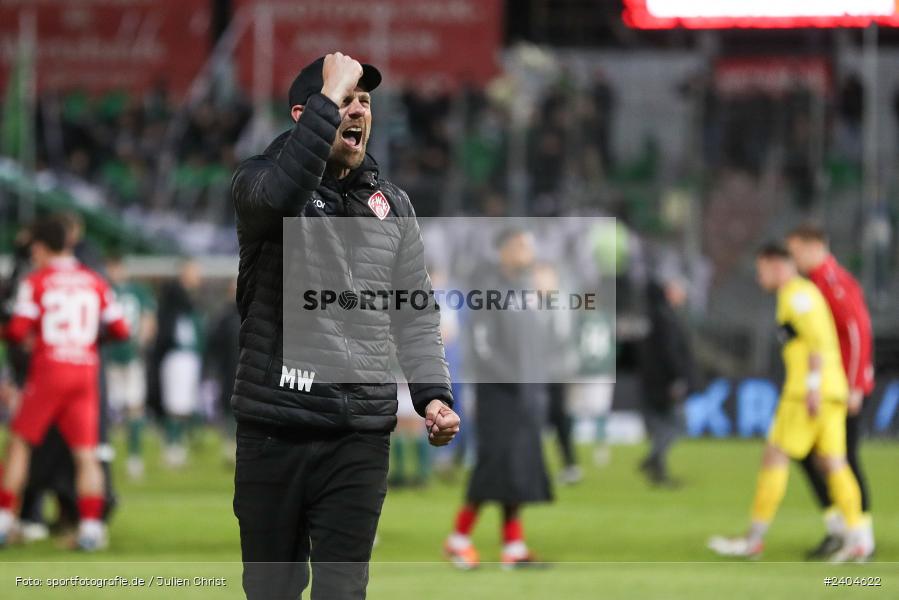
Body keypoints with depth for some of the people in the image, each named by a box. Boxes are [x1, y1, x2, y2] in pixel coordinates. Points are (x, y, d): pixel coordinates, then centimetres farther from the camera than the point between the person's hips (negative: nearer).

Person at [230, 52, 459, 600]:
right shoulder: (260, 182, -1)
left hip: (361, 435, 2)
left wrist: (434, 394, -3)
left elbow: (415, 314, 13)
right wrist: (329, 96, -23)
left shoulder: (393, 205, 12)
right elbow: (281, 192, -27)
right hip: (273, 431, -2)